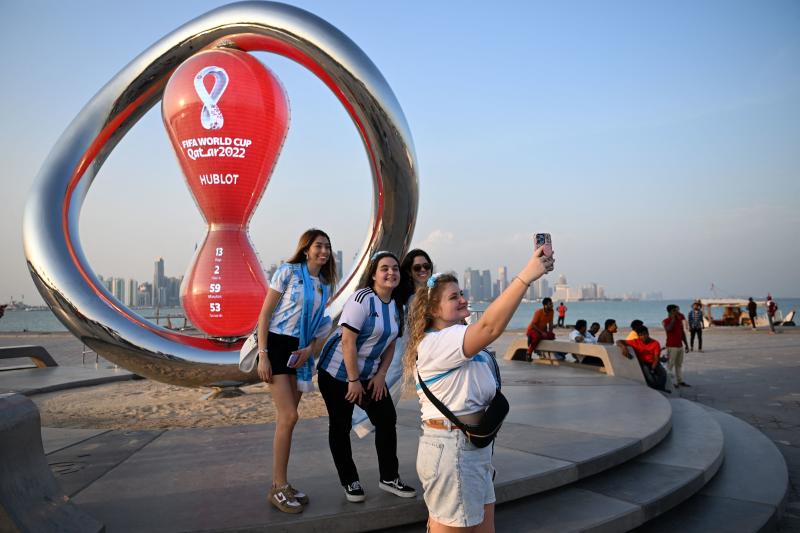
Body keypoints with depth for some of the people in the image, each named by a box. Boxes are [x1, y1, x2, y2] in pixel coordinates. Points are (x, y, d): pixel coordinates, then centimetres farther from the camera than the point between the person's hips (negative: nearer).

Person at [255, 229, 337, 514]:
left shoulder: (325, 285, 11)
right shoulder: (288, 272, -8)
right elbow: (265, 314, -9)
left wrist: (309, 349, -3)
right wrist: (263, 355, -15)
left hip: (300, 351, 6)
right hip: (276, 345, -6)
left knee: (287, 419, 9)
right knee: (289, 417, -11)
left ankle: (280, 484, 19)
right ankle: (279, 488, 1)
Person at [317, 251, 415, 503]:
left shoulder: (395, 306, 3)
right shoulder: (362, 299, -20)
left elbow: (390, 344, 9)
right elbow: (348, 342, -23)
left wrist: (380, 375, -1)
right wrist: (353, 380, -21)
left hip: (369, 374, 7)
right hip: (338, 372, -7)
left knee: (387, 419, 3)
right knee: (341, 426, 2)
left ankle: (389, 478, 16)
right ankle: (350, 482, 18)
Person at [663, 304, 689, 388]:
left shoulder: (679, 320, 11)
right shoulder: (665, 321, -9)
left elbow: (682, 332, 18)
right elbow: (668, 329, -30)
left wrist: (686, 344, 18)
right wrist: (673, 318, -22)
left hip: (680, 346, 7)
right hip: (671, 346, -7)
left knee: (679, 364, 12)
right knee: (671, 365, -6)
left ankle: (680, 381, 18)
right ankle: (671, 382, -4)